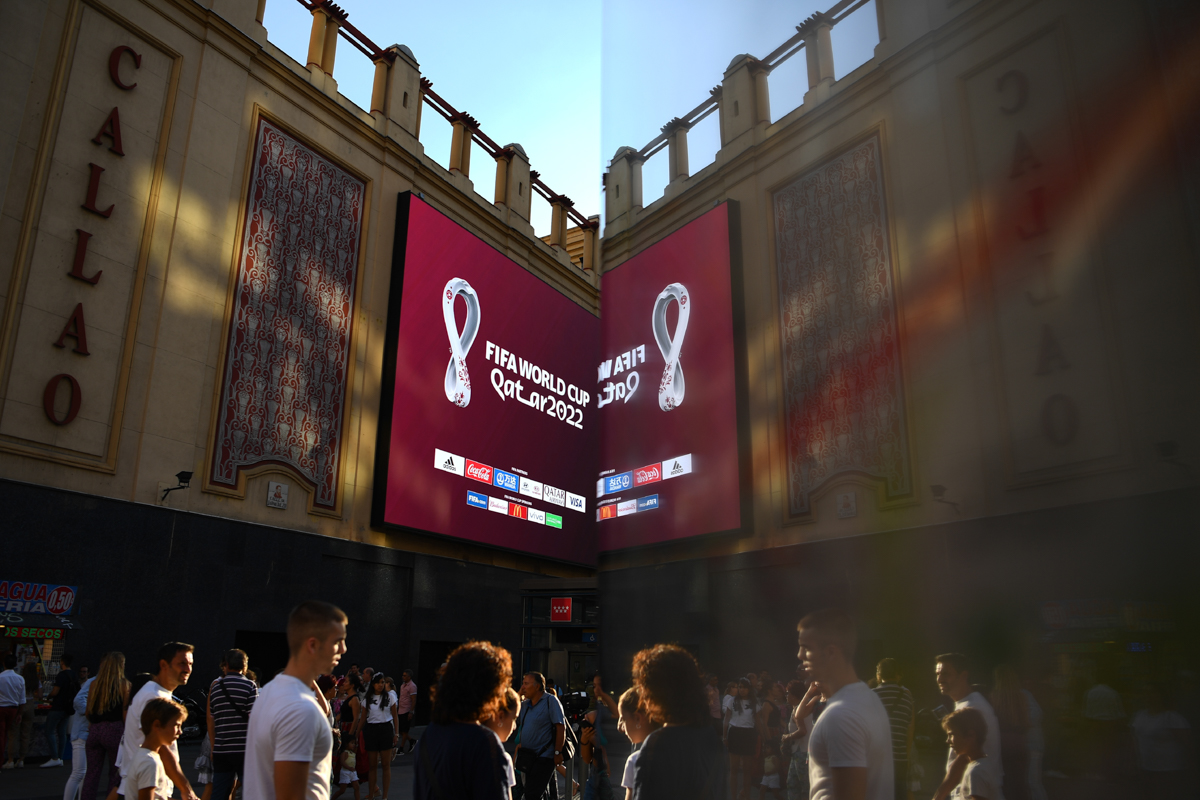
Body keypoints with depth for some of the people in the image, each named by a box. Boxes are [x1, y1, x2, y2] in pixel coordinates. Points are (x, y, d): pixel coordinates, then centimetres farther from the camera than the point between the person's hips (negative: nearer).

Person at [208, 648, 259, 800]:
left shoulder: (215, 687, 9)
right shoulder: (249, 686, -6)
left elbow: (211, 720, 12)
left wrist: (213, 747, 20)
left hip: (221, 751, 4)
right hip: (244, 749, -4)